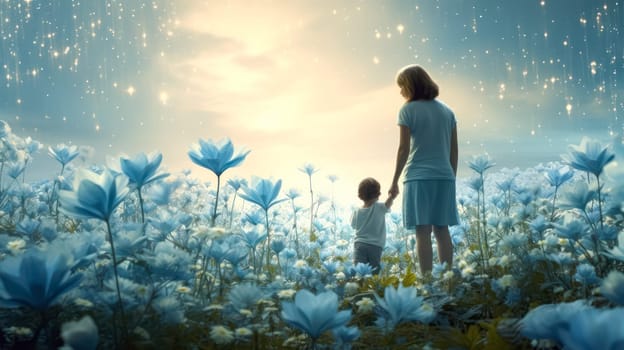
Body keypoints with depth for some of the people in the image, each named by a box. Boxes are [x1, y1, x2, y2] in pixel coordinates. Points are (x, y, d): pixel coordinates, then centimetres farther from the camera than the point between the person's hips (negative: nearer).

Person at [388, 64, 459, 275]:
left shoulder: (408, 110, -5)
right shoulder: (446, 111, 12)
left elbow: (404, 149, -8)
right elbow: (454, 150, 12)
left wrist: (395, 181, -2)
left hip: (419, 177, -5)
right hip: (444, 176, 5)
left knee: (423, 232, -5)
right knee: (442, 230, 9)